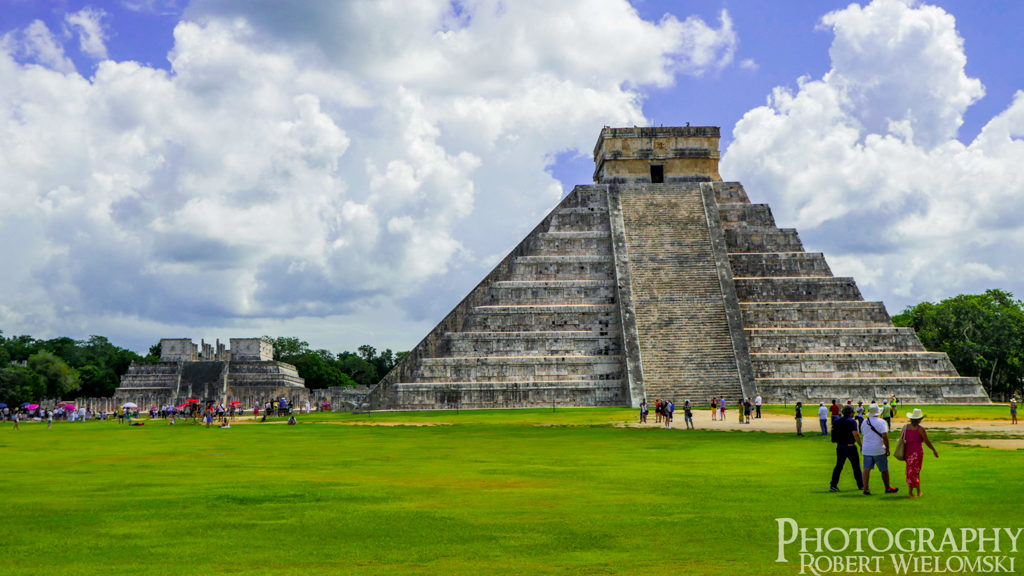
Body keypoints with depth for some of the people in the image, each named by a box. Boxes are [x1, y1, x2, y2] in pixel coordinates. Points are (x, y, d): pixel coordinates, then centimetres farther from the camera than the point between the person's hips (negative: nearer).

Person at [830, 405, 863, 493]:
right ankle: (860, 485, 20)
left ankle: (833, 485, -3)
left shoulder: (837, 421, 6)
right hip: (850, 446, -5)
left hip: (840, 447, 5)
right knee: (856, 466, 10)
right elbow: (855, 434, -21)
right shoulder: (852, 421, -12)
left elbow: (832, 432, 11)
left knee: (838, 466, 6)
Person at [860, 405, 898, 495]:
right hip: (879, 450, -4)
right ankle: (888, 488, 22)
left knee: (866, 469, 2)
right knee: (884, 470, 11)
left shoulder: (864, 422, 7)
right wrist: (887, 449, -10)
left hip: (866, 449, 4)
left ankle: (866, 489, -4)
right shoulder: (881, 422, -10)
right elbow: (885, 436, -18)